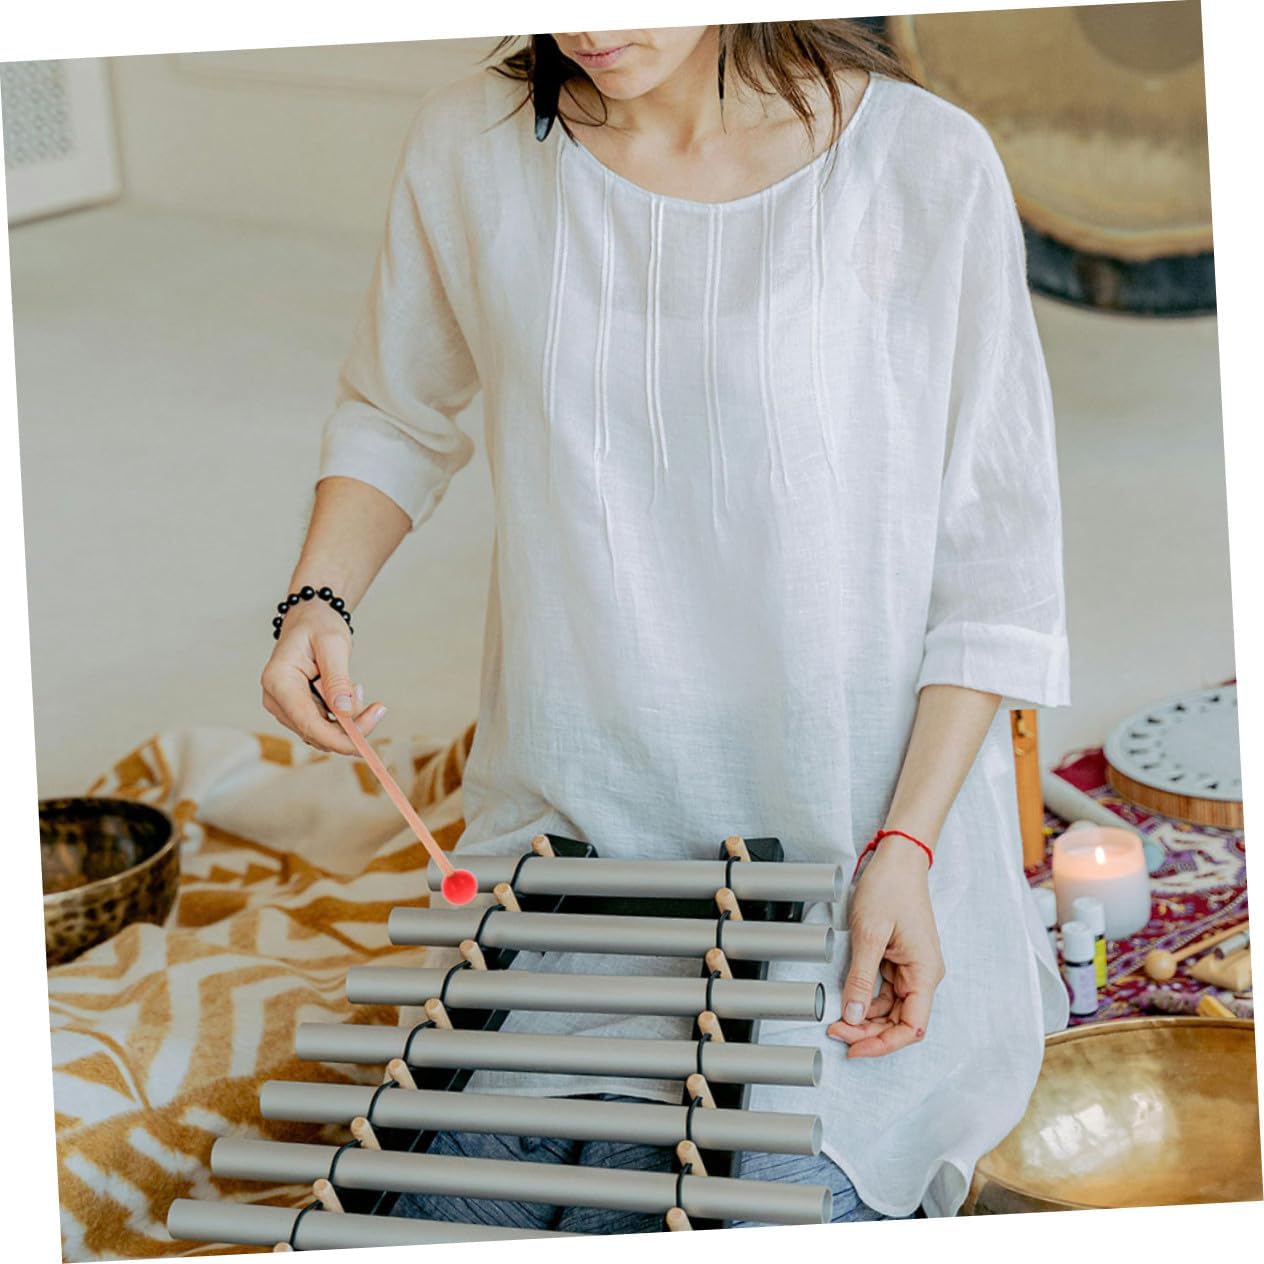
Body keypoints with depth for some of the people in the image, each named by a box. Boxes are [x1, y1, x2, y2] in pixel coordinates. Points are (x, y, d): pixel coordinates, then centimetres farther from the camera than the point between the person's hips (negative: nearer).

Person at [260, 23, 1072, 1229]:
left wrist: (904, 850, -12)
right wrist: (317, 601, -2)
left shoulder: (929, 166, -10)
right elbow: (395, 414, 15)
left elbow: (997, 560, -5)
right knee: (455, 1209, -5)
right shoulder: (472, 144, -2)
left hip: (851, 834, -2)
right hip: (574, 817, 3)